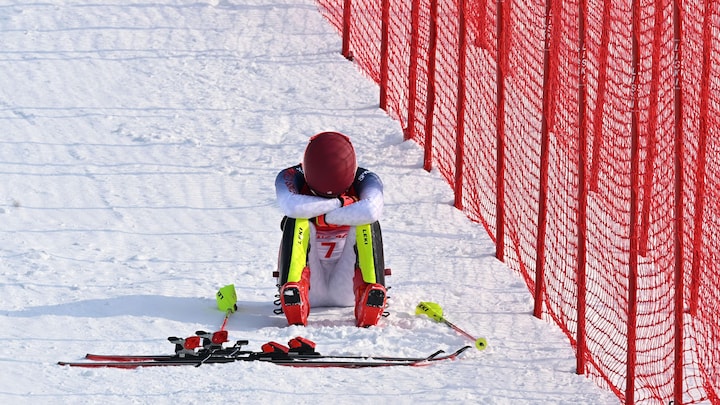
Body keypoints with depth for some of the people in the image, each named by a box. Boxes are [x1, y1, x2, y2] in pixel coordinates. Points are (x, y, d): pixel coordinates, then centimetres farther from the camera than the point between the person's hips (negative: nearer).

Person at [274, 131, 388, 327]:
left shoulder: (365, 180, -11)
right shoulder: (291, 177, -11)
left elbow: (372, 210, -35)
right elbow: (292, 206, -36)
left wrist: (323, 215, -28)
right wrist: (338, 203, -25)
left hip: (347, 288, 0)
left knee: (368, 223, -23)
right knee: (297, 221, -26)